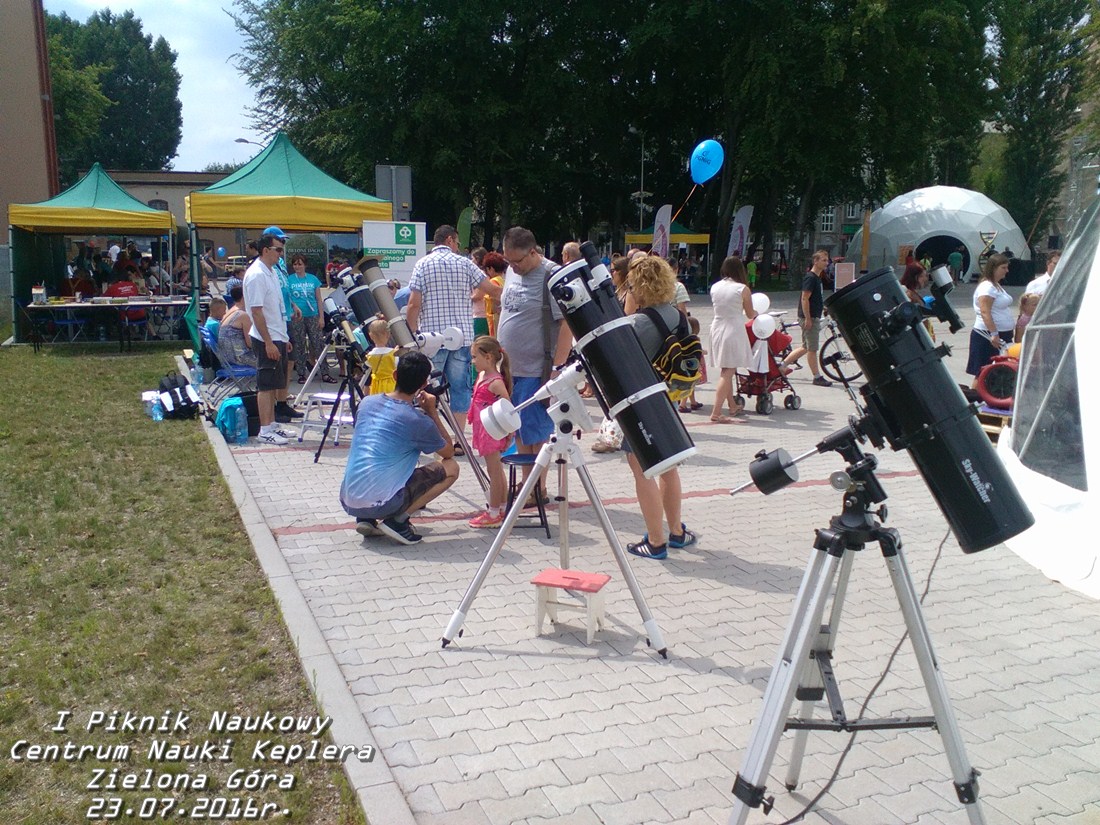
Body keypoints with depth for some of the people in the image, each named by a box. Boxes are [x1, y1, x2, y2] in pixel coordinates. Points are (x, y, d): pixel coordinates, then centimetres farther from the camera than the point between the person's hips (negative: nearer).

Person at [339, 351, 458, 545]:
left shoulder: (367, 402, 7)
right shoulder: (419, 421, -8)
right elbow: (449, 452, 9)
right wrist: (433, 413, 11)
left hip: (347, 500, 7)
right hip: (380, 504, -6)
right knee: (451, 467, 7)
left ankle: (366, 519, 14)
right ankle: (398, 520, -1)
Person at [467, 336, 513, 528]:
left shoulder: (495, 382, -19)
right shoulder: (482, 376, 9)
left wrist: (509, 433, -17)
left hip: (492, 432, -10)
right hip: (483, 431, 10)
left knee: (494, 471, -2)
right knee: (496, 470, 15)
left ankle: (494, 514, 6)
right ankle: (502, 508, 25)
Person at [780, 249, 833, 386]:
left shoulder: (818, 277, 15)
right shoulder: (810, 277, -16)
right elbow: (805, 299, -21)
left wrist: (824, 307, 23)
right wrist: (808, 318, -23)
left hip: (814, 317, 10)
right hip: (809, 318, -10)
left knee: (806, 347, 15)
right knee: (812, 349, -1)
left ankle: (783, 364, 21)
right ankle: (817, 377, 6)